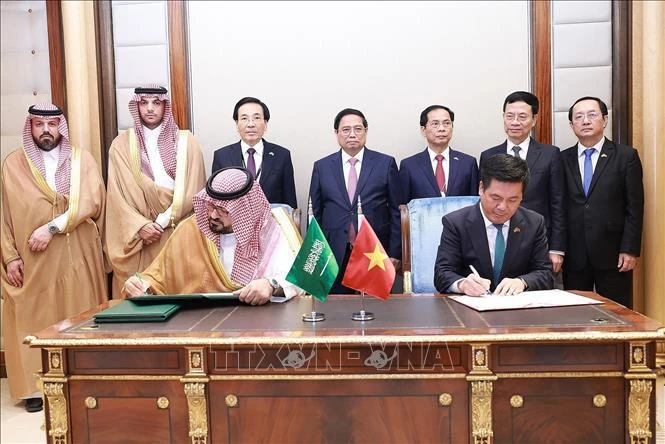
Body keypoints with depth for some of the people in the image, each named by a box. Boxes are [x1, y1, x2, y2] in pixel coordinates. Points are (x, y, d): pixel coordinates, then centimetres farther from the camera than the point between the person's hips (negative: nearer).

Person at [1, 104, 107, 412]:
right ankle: (35, 386, 13)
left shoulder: (82, 160, 4)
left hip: (77, 257, 0)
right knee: (34, 319, 3)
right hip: (32, 259, 0)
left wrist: (52, 227, -17)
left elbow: (91, 203, -9)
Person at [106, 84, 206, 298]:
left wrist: (164, 220, -10)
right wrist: (140, 225, -11)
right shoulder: (122, 144, 7)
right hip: (136, 233, 1)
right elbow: (117, 194, 1)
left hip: (177, 231, 0)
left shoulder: (185, 141, 5)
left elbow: (192, 189, -3)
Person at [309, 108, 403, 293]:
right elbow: (315, 213, 9)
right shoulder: (321, 166, 8)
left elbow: (396, 211, 4)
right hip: (334, 254, 1)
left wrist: (394, 253, -1)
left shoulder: (386, 163, 4)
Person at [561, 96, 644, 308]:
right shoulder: (563, 159, 7)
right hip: (574, 257, 2)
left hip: (612, 255, -1)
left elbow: (635, 207, -1)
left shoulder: (626, 156, 2)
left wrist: (630, 249, -7)